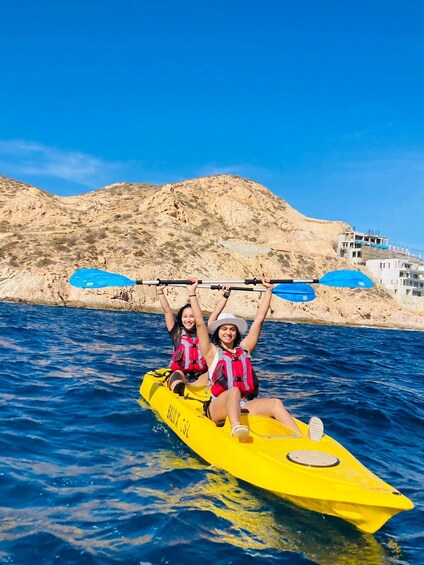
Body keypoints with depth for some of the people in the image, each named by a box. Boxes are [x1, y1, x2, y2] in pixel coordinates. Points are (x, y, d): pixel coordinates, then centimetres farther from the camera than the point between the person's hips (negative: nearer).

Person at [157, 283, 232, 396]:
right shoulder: (177, 333, 13)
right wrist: (160, 292, 3)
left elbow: (216, 313, 15)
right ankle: (179, 392, -69)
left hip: (200, 378, 2)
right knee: (178, 374, -36)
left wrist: (226, 295, 13)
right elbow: (167, 311, 8)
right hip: (180, 377, -2)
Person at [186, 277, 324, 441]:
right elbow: (200, 323, -1)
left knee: (275, 403, -21)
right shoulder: (212, 352, 9)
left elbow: (259, 319, 18)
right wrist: (192, 293, -1)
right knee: (234, 391, -35)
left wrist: (268, 290, 19)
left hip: (243, 406, 4)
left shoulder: (244, 349, 18)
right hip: (217, 408, -4)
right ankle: (235, 428, -62)